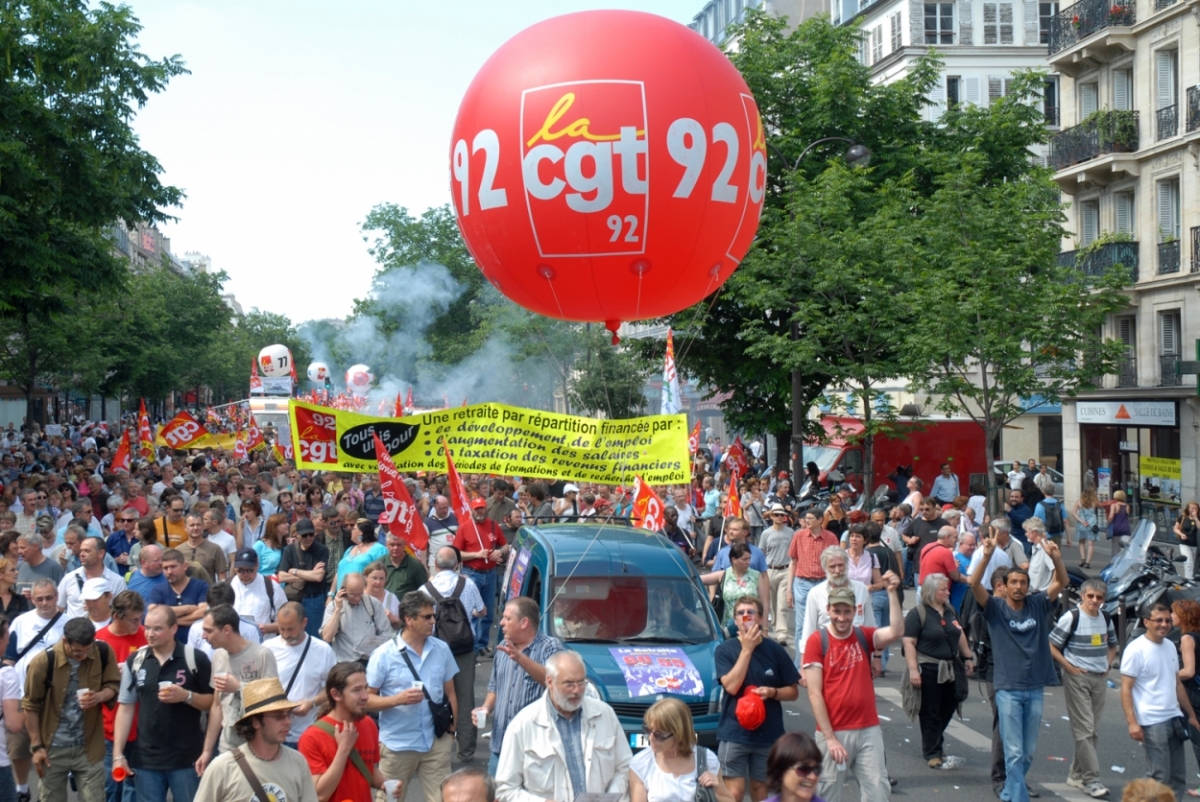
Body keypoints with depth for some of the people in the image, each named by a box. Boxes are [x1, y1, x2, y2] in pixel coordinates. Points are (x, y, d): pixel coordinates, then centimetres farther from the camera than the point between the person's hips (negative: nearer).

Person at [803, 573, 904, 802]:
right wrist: (830, 737, -12)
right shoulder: (816, 641, -6)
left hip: (869, 730, 3)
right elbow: (814, 693, -8)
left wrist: (892, 592, -21)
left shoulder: (864, 636, 5)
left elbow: (895, 632, -15)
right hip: (832, 732, -3)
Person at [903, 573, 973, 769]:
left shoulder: (950, 611, 10)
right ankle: (933, 755, 10)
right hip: (928, 670, -7)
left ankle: (932, 745, 32)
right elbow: (909, 643, -16)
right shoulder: (917, 613, -12)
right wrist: (913, 669, -22)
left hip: (949, 669, 7)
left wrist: (968, 657, 20)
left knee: (947, 709, 14)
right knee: (930, 713, 2)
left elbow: (960, 635, 22)